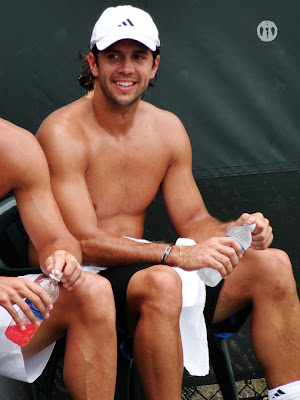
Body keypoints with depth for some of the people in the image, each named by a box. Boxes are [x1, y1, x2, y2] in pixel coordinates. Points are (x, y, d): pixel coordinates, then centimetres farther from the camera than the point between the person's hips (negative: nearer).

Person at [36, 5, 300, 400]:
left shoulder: (167, 128, 9)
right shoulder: (63, 133, -12)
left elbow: (193, 220, 12)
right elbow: (83, 243, -19)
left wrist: (234, 231, -12)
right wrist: (175, 255, -30)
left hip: (140, 263, 7)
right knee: (161, 282, -39)